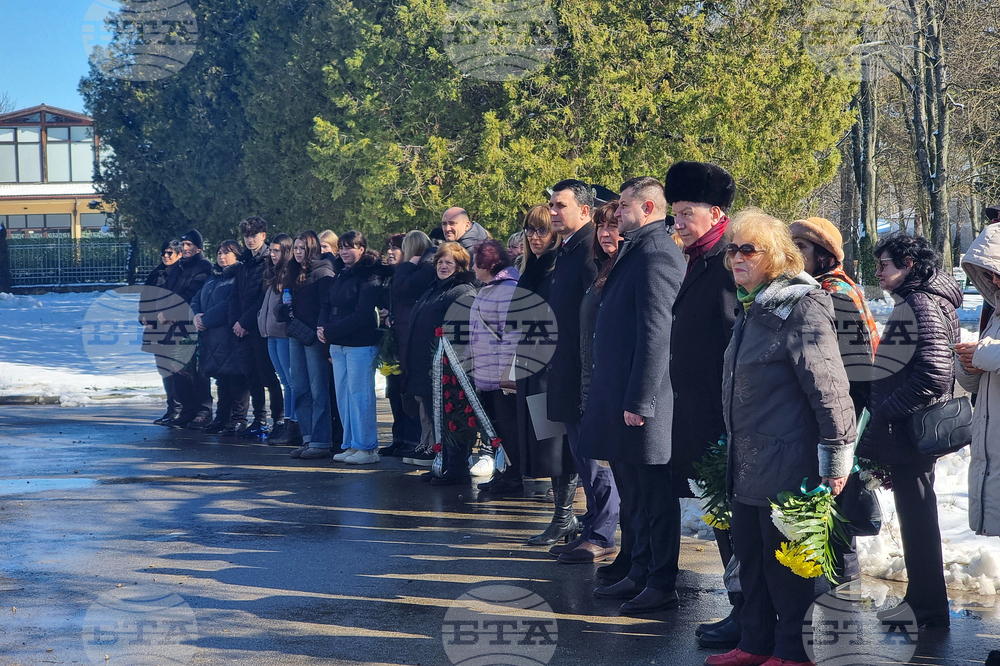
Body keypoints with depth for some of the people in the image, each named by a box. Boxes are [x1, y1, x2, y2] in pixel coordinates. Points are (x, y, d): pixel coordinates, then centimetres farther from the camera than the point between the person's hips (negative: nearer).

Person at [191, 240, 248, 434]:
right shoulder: (213, 278, 21)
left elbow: (230, 305, -17)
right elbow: (196, 300, 18)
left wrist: (206, 319, -14)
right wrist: (196, 315, -4)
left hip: (230, 336, -8)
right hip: (212, 338, 8)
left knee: (235, 379, -5)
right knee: (221, 380, 12)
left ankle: (238, 419, -1)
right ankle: (222, 418, 17)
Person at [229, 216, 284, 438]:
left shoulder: (270, 262, -7)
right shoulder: (244, 263, 17)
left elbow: (266, 298, -13)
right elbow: (235, 295, 16)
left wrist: (245, 322, -12)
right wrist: (235, 322, 1)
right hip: (243, 329, 7)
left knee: (268, 376, -6)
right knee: (252, 376, 9)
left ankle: (279, 420, -1)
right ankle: (259, 421, 15)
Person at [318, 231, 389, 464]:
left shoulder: (370, 277, -11)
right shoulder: (340, 276, 15)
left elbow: (363, 316, -18)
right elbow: (326, 305, 13)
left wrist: (330, 331, -16)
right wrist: (322, 328, -8)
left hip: (360, 345, -8)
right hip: (338, 345, 8)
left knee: (359, 395, -6)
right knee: (343, 396, 10)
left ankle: (367, 448, -1)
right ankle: (351, 445, 16)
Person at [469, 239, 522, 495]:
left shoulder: (508, 289, -15)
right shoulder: (488, 288, 18)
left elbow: (511, 333, -20)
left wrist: (507, 372, -23)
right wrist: (470, 362, 25)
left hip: (502, 376, -10)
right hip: (486, 376, 10)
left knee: (507, 425, -4)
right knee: (495, 424, 13)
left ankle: (513, 477, 3)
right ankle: (505, 472, 20)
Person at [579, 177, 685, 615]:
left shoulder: (656, 253, -17)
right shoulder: (637, 250, 15)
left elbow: (656, 333, -22)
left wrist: (639, 401, -23)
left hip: (643, 400, -10)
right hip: (620, 396, 10)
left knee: (655, 495, -1)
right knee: (638, 493, 17)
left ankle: (662, 585, 6)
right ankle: (641, 574, 26)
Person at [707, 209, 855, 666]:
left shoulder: (801, 306, -15)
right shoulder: (752, 307, 14)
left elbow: (828, 386, -19)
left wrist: (836, 455, -20)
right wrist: (730, 446, 25)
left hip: (786, 465, -9)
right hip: (748, 464, 9)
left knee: (784, 560, -1)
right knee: (749, 555, 15)